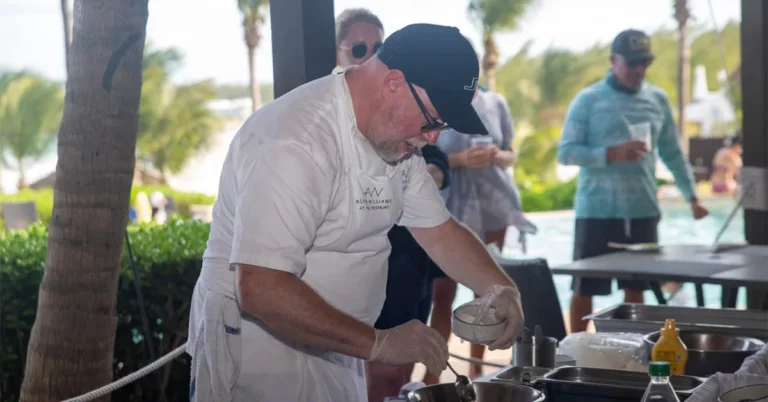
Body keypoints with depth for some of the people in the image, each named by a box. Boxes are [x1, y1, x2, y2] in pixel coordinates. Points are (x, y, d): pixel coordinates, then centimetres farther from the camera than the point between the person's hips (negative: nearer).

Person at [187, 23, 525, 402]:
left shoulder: (395, 135, 1)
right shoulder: (296, 142, -27)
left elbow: (439, 229, 10)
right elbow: (260, 290, -33)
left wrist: (500, 290, -7)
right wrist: (378, 343, -29)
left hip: (334, 351, 8)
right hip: (259, 351, -8)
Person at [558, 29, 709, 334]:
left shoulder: (658, 99, 9)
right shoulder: (587, 100, -4)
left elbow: (673, 153, 15)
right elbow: (565, 152, -8)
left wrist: (692, 196, 9)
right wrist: (612, 154, -20)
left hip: (643, 210, 4)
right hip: (597, 211, -4)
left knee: (635, 287, 10)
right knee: (585, 287, 3)